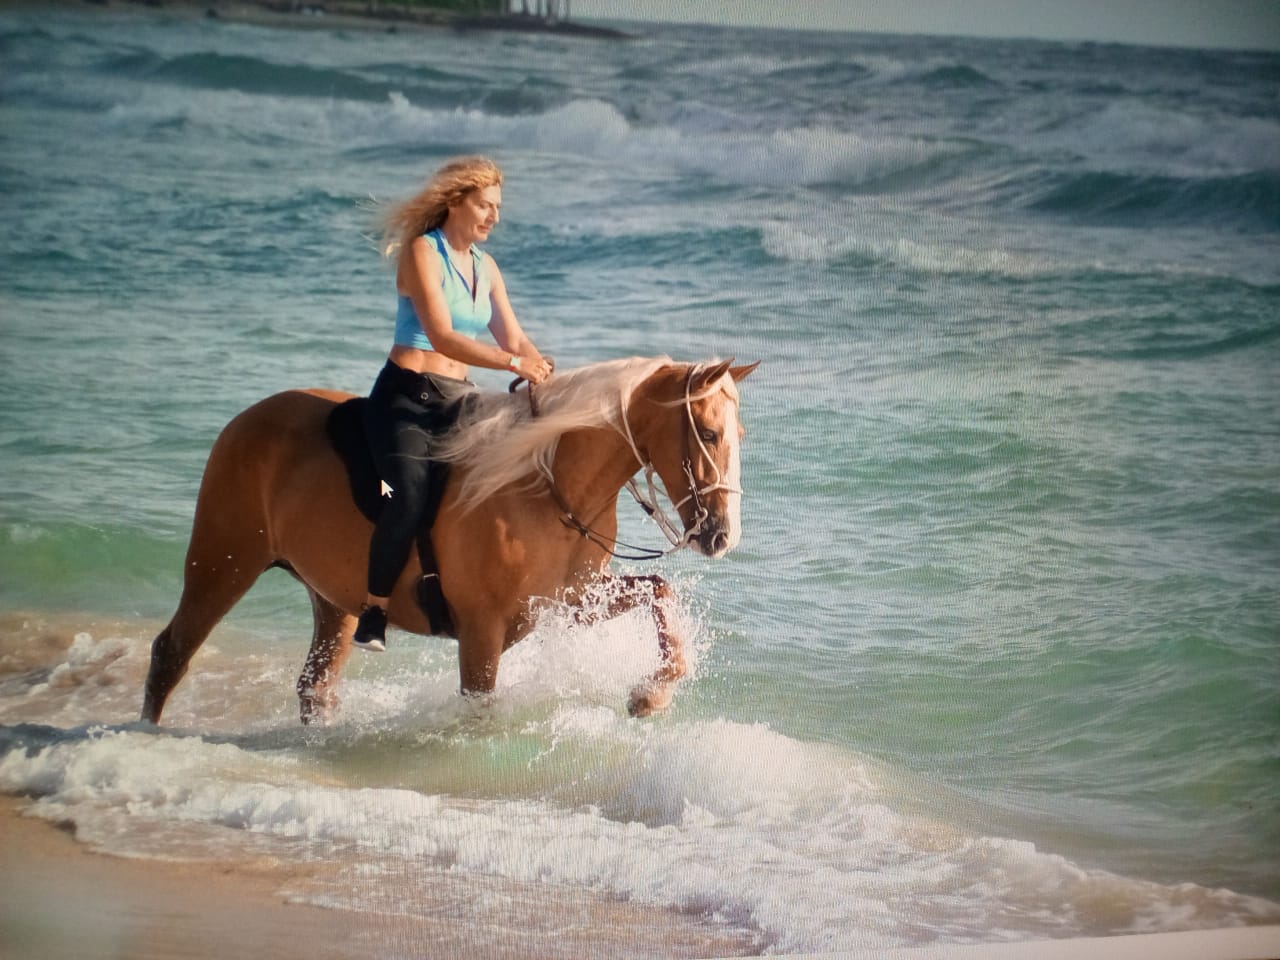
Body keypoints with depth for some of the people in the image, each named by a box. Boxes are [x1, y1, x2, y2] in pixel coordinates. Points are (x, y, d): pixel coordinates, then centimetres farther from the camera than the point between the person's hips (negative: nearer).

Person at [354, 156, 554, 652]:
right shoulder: (422, 252, -10)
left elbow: (514, 339, 11)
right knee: (410, 497, -28)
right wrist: (514, 363, -30)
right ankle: (374, 611, -16)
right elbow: (441, 336, -21)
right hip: (405, 397, -8)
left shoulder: (486, 267, 14)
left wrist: (551, 379, -8)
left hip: (457, 400, 8)